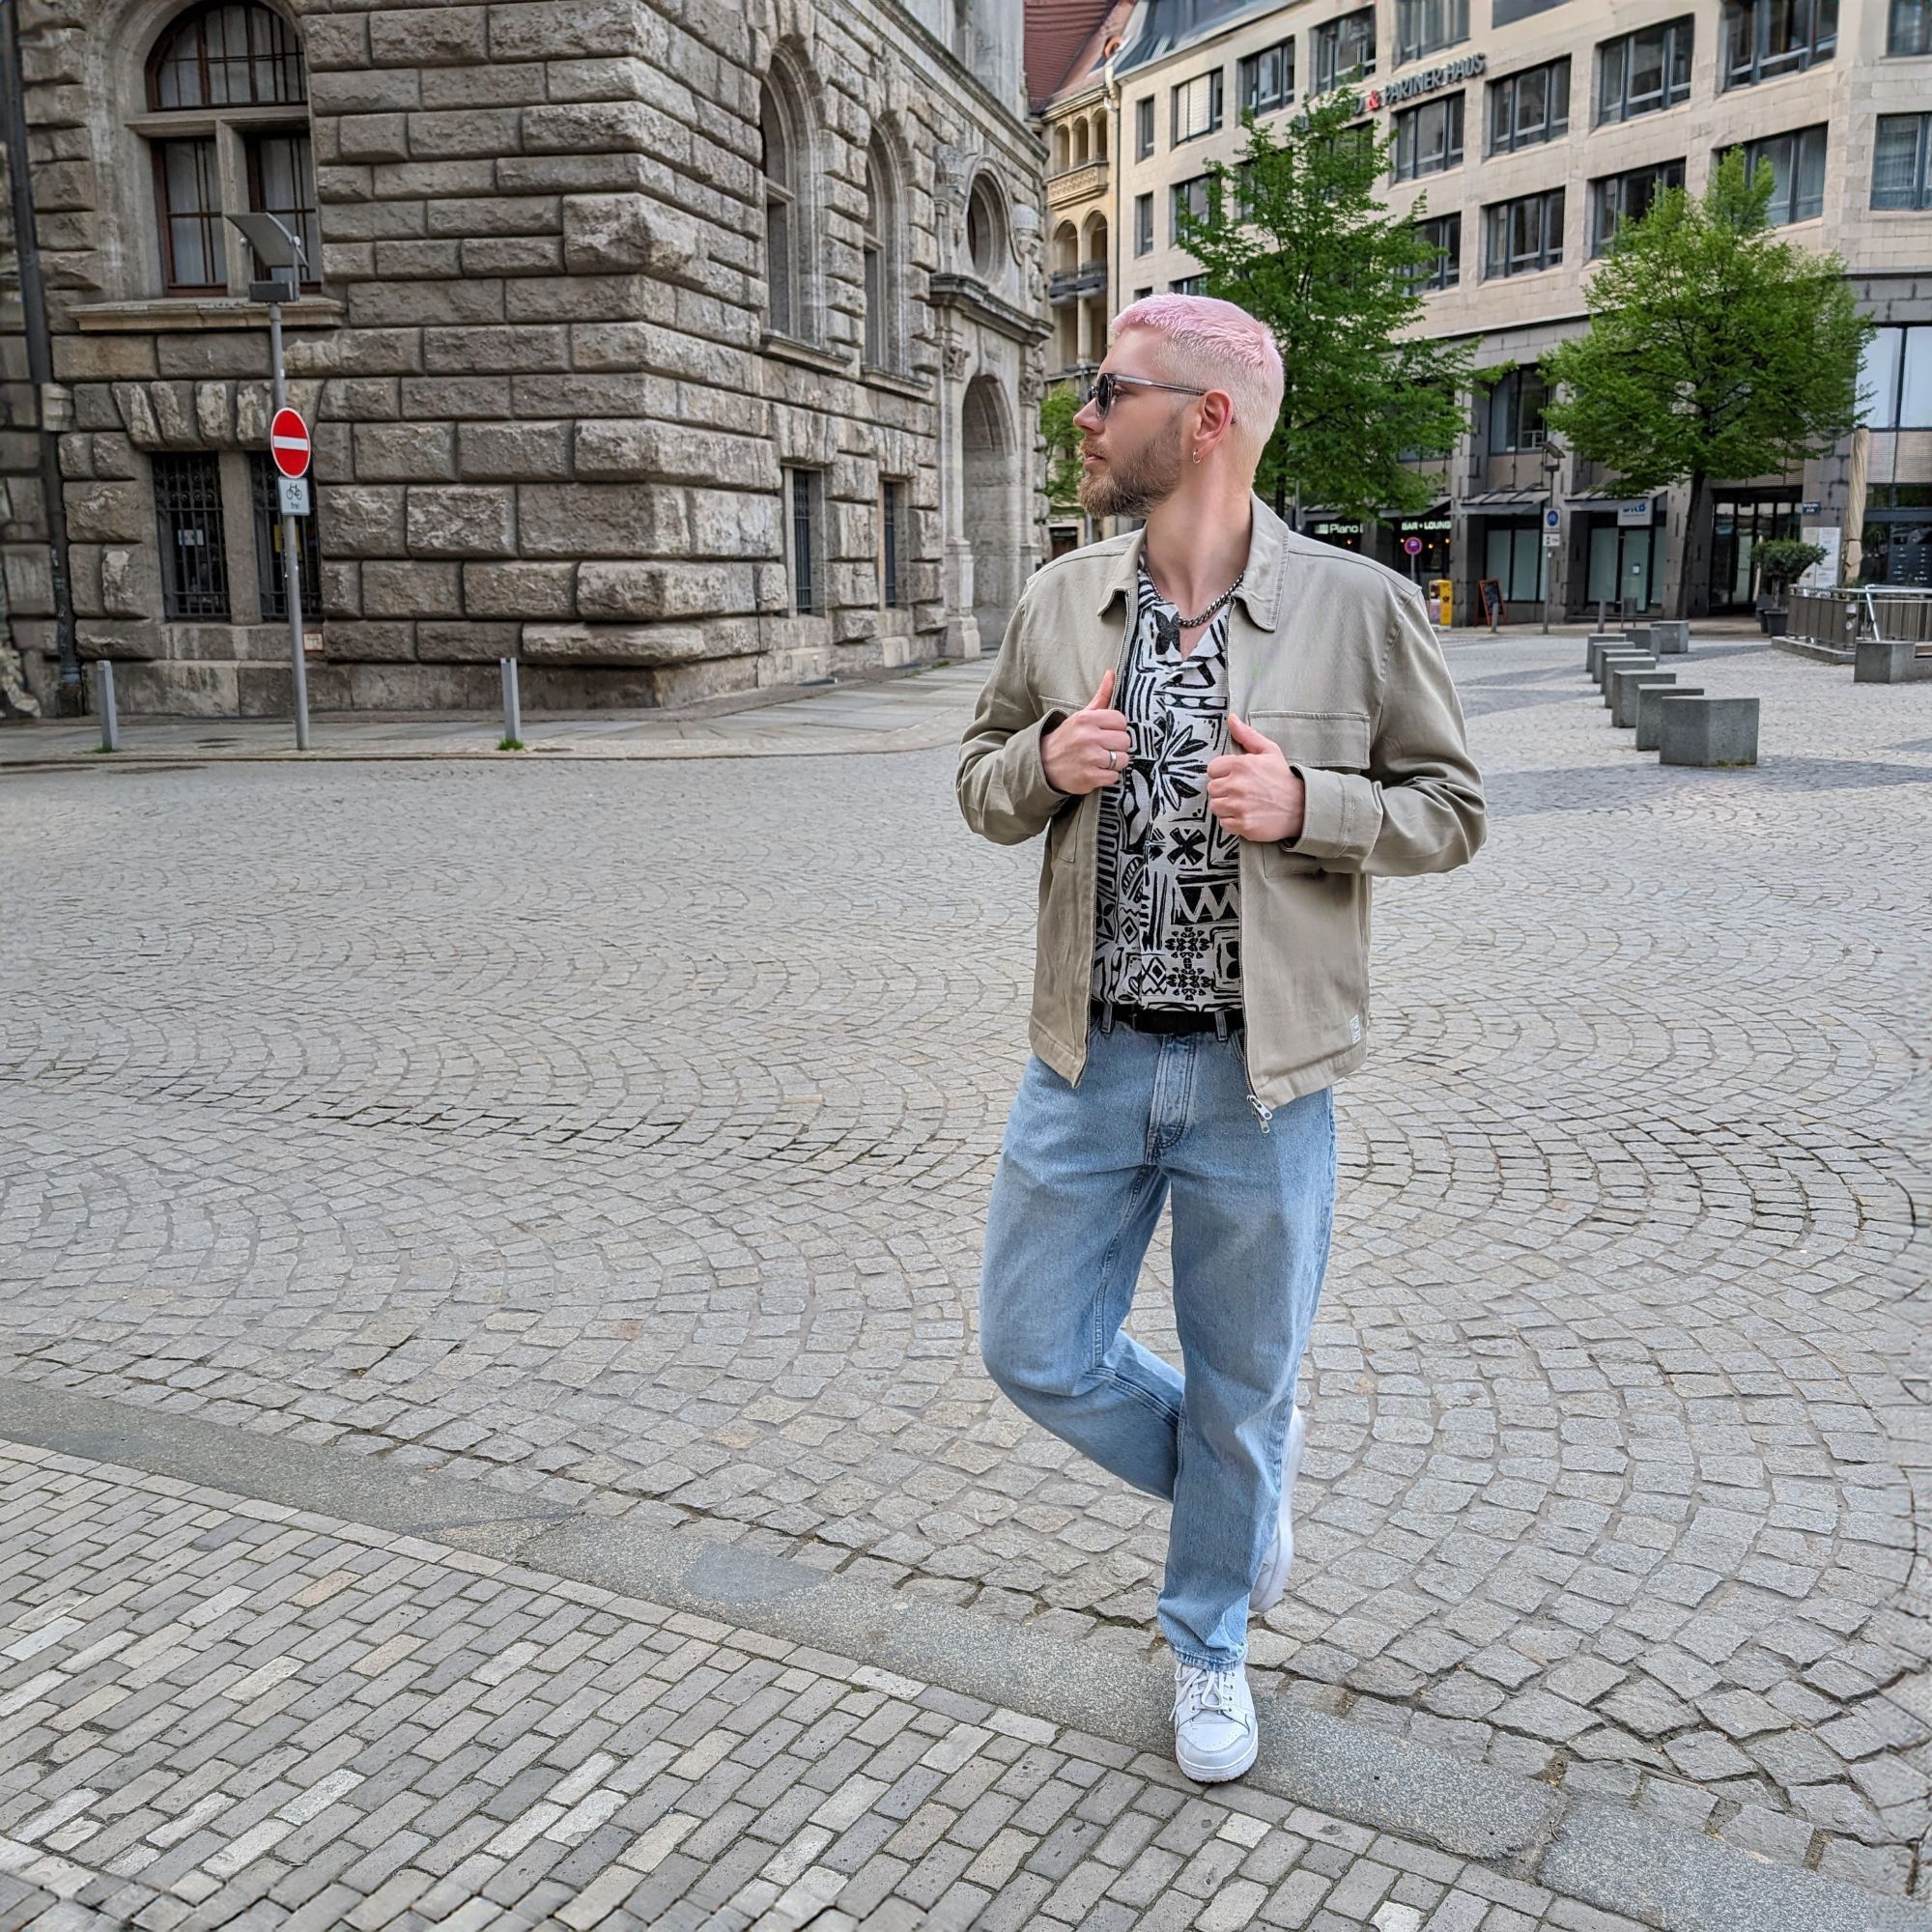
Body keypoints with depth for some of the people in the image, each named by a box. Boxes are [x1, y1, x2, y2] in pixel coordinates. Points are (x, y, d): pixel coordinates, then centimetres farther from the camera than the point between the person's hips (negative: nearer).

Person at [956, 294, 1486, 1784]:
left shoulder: (1361, 608, -9)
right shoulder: (1058, 601, 2)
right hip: (1089, 1061, 4)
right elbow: (982, 784, 12)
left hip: (1261, 1077, -3)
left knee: (1241, 1390, 12)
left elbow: (1452, 807, -1)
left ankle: (1211, 1643, 40)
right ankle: (1245, 1473, 41)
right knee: (1039, 1353, 11)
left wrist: (1305, 804, -20)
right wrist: (1045, 760, -12)